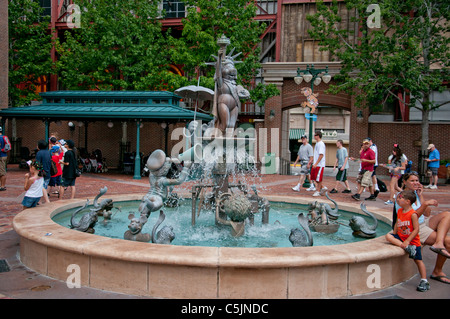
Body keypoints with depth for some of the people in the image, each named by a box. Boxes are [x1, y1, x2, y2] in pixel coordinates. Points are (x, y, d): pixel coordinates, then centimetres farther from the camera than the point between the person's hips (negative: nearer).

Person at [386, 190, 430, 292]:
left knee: (418, 260, 0)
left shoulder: (413, 214, -20)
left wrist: (407, 241, -23)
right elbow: (397, 224, 13)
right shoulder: (399, 211, 1)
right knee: (388, 236, -20)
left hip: (412, 240, -6)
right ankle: (407, 248, -22)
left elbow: (416, 229, -20)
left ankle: (424, 281, 9)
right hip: (401, 237, 6)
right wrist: (394, 236, 8)